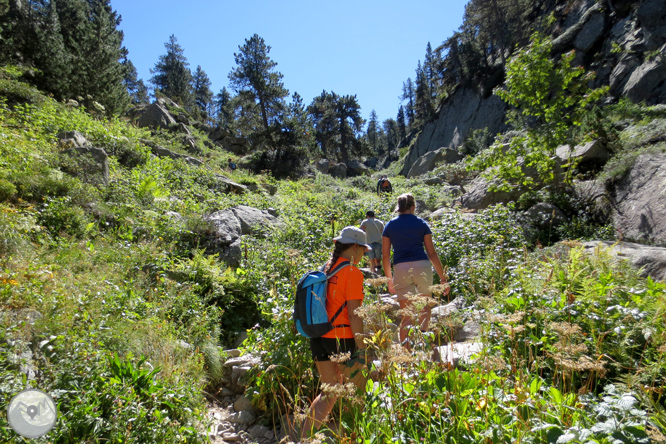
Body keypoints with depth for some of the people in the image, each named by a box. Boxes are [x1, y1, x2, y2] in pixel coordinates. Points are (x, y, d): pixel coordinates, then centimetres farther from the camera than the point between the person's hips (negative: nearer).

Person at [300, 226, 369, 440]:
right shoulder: (353, 273, -14)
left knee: (330, 392, 19)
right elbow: (354, 314, -17)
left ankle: (304, 437, 16)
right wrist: (361, 349, -13)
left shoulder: (326, 268, 8)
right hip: (342, 338, -7)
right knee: (359, 389, 17)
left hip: (319, 336, 7)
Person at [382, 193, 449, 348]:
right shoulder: (421, 223, 7)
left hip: (400, 269, 1)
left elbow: (385, 255, 8)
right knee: (425, 304, 22)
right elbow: (431, 253, 5)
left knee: (407, 313, 8)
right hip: (422, 266, 0)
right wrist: (443, 277, 10)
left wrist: (390, 280, 16)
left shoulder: (390, 225, 10)